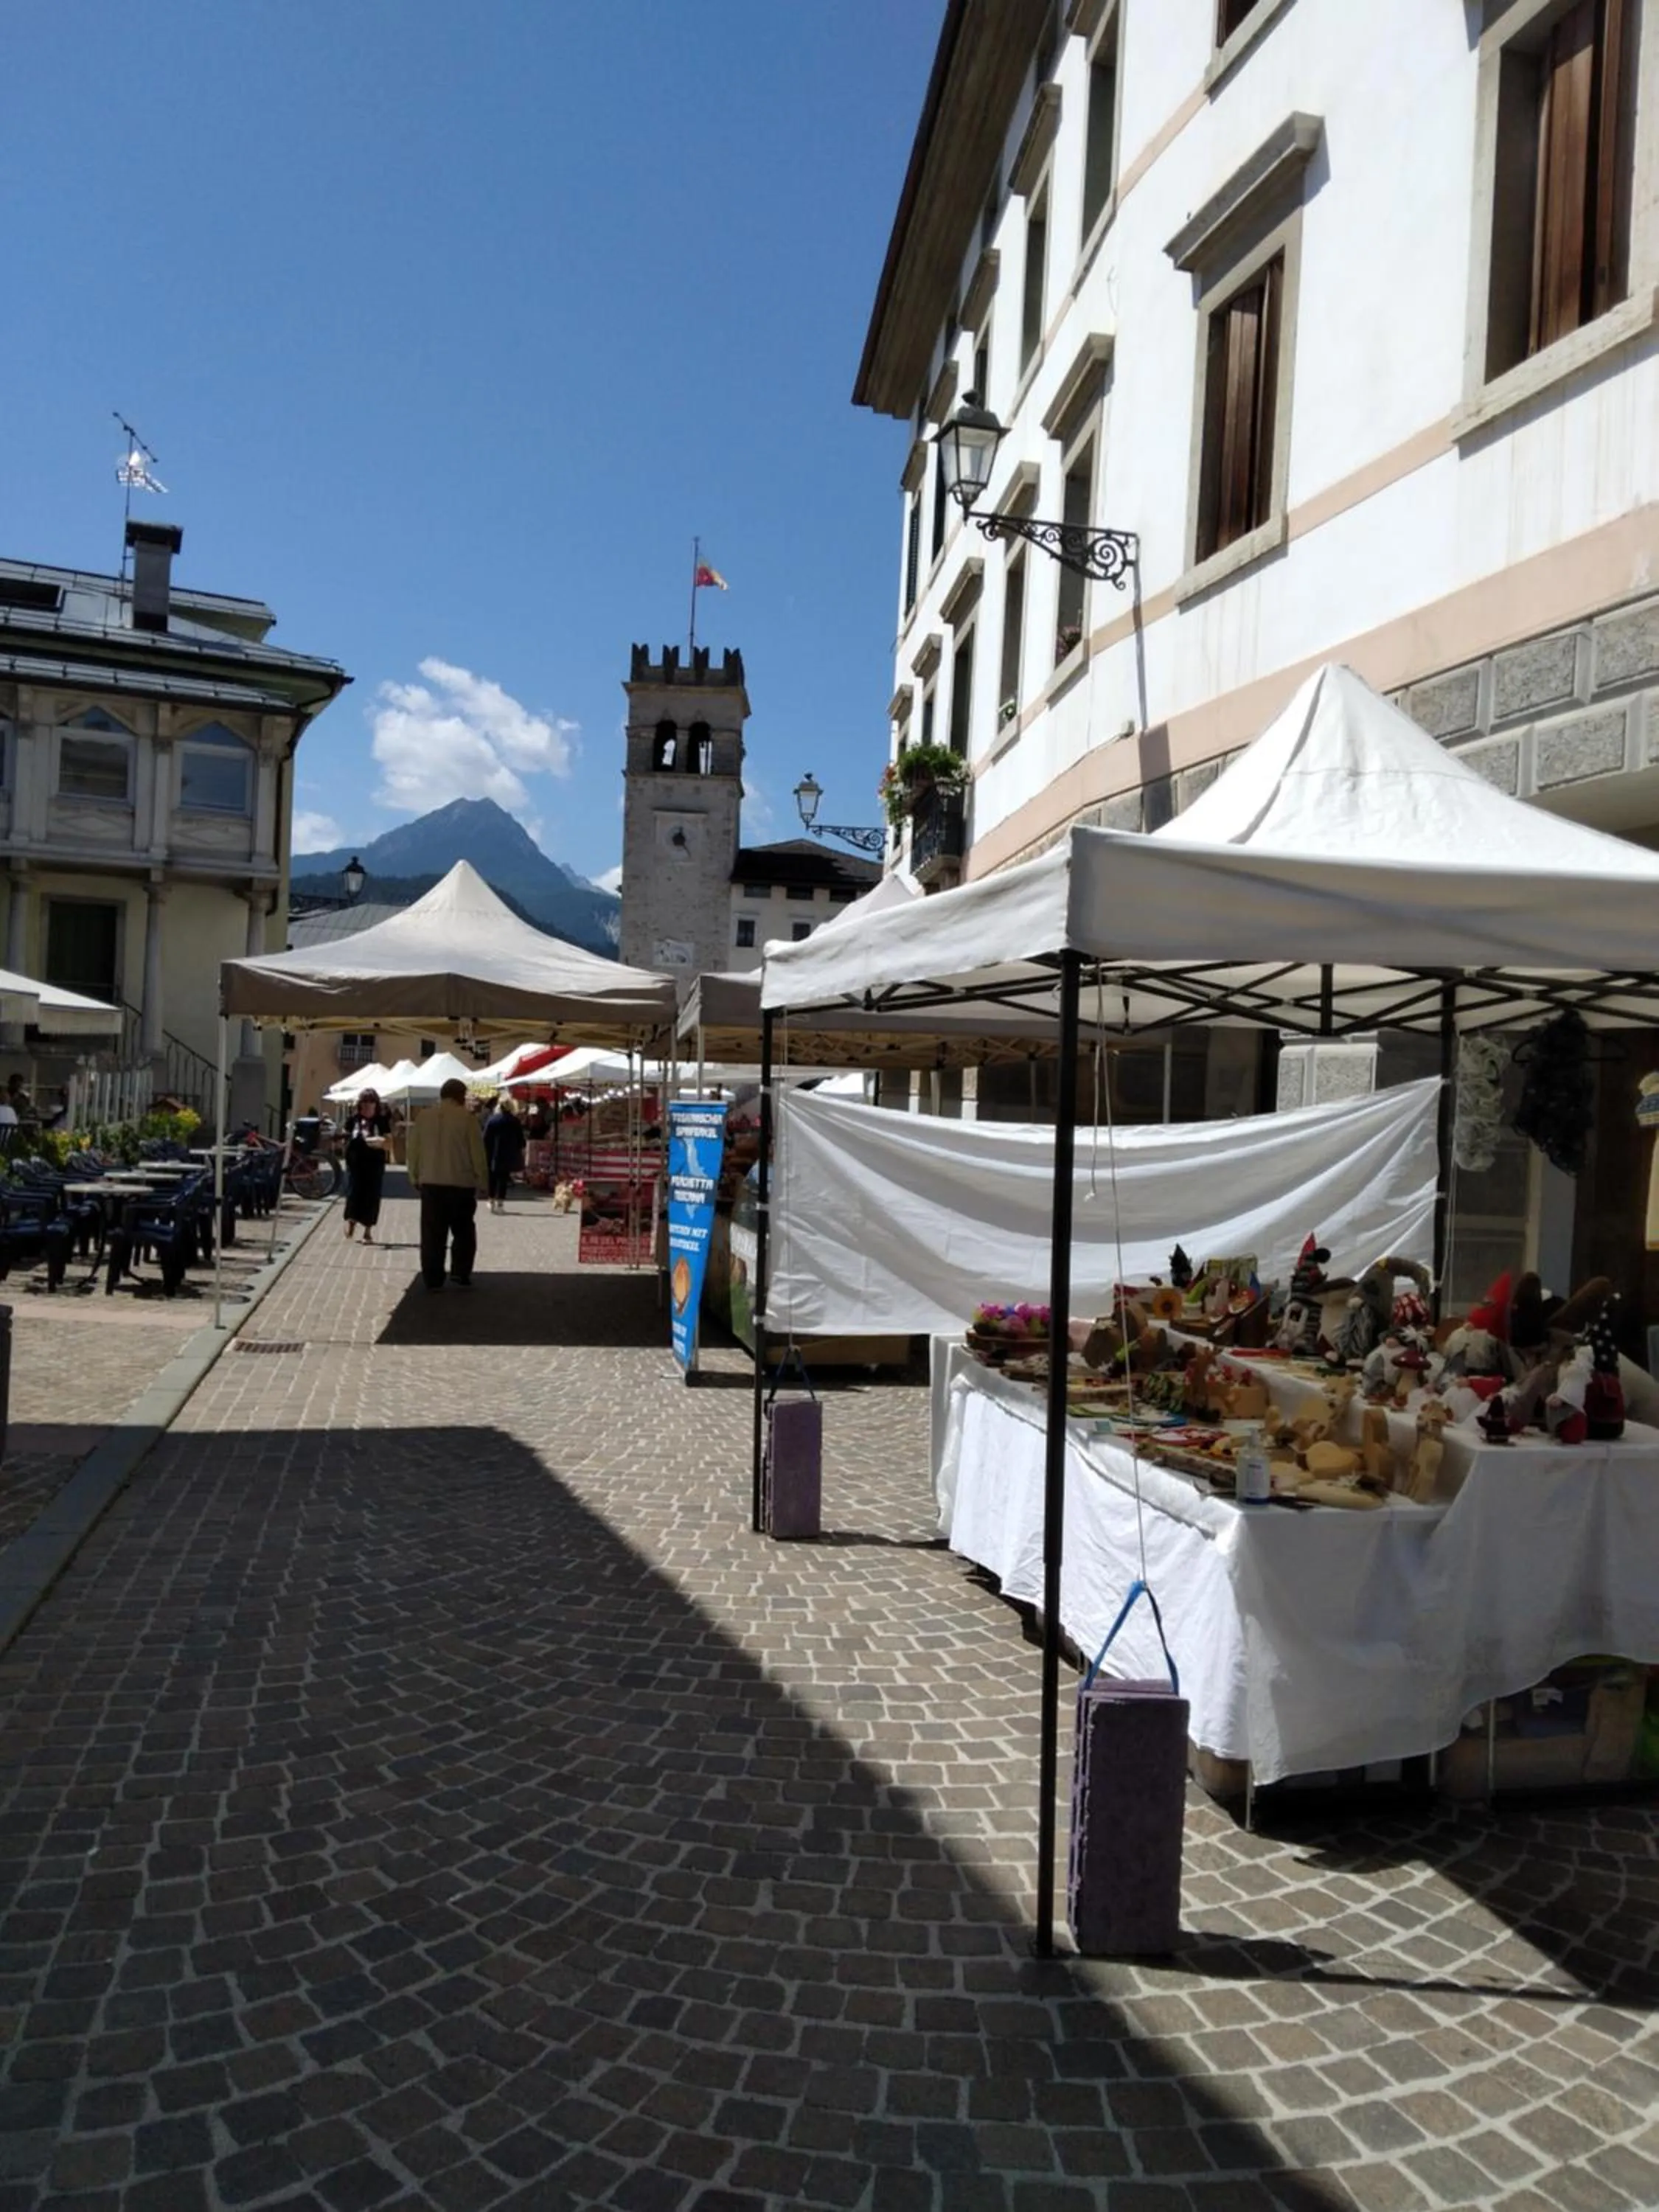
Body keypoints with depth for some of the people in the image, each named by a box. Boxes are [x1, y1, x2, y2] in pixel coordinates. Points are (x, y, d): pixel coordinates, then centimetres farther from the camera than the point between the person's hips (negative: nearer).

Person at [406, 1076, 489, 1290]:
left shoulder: (423, 1117, 4)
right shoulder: (466, 1118, -9)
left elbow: (413, 1151, 8)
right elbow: (477, 1154, -7)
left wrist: (415, 1178, 19)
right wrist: (482, 1184, 2)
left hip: (430, 1183, 3)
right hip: (461, 1184, -3)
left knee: (432, 1234, 7)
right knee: (463, 1232, 10)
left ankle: (432, 1279, 8)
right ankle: (460, 1275, 3)